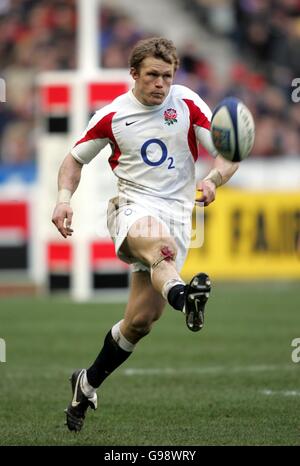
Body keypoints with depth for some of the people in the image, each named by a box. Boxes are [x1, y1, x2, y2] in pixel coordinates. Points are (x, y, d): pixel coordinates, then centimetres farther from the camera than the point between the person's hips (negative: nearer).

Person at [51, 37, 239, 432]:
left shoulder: (188, 104, 2)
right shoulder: (112, 116, 3)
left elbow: (227, 156, 3)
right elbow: (75, 159, 17)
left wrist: (213, 180, -20)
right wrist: (64, 199, -2)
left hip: (176, 214, 2)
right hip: (132, 207, -2)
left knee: (141, 319, -3)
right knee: (159, 242, -41)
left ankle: (88, 383, 21)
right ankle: (183, 295, -76)